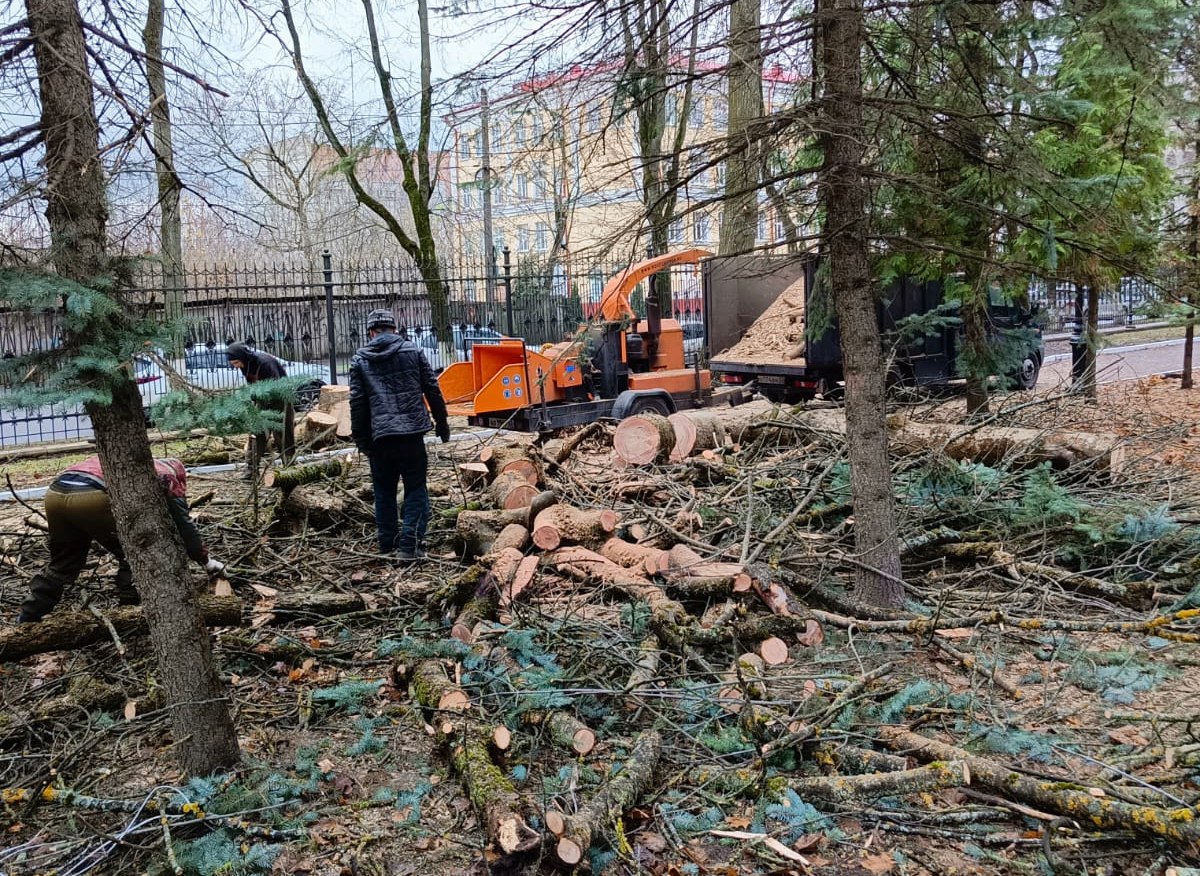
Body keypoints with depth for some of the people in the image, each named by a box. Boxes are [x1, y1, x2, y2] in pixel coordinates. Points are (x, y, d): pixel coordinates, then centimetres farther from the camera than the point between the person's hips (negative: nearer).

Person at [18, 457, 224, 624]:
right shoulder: (167, 475, 21)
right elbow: (183, 523, 19)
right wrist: (205, 560, 28)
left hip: (56, 492, 7)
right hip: (92, 496, -7)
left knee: (62, 564, 22)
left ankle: (25, 621, 24)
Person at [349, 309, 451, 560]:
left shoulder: (359, 359, 5)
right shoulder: (413, 351, 5)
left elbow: (357, 403, 3)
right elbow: (432, 390, 4)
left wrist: (360, 439, 9)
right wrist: (442, 423, 14)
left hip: (380, 436, 1)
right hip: (412, 432, -1)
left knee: (384, 490, 13)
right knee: (415, 488, 6)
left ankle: (388, 544, 17)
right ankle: (409, 544, -3)